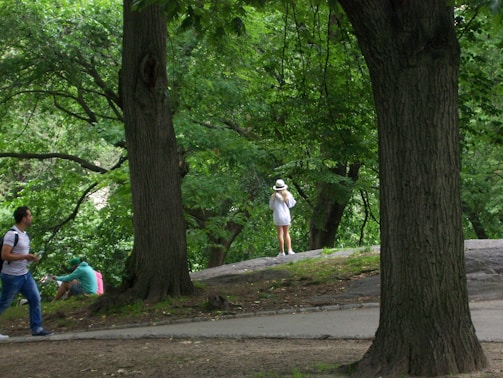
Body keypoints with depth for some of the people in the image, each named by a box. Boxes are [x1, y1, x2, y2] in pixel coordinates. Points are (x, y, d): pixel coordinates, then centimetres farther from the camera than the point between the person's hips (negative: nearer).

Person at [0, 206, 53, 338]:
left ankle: (36, 328, 6)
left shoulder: (24, 234, 10)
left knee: (36, 299, 1)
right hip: (12, 276, -8)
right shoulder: (11, 234, -19)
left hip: (25, 274, 8)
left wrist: (31, 258, 4)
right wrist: (26, 257, -22)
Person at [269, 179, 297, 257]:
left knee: (280, 234, 1)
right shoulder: (288, 194, -4)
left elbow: (271, 207, -2)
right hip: (286, 215, 3)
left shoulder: (274, 196, -11)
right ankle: (289, 250, 5)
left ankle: (282, 252, 0)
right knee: (286, 233, 13)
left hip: (278, 216, -3)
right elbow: (290, 205, 3)